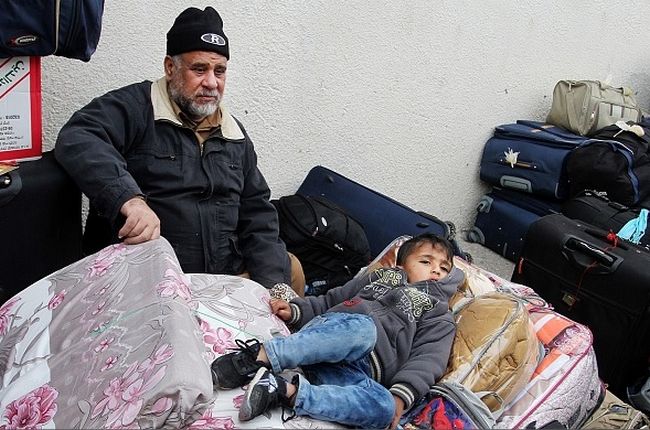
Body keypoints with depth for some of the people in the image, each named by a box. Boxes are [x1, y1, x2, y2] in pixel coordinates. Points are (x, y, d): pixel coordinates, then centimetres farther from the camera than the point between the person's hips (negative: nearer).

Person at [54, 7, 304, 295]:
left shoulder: (235, 134, 13)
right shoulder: (135, 107, -6)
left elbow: (257, 214, 12)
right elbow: (76, 140, -24)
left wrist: (273, 285, -3)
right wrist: (130, 198, -41)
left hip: (228, 275, 6)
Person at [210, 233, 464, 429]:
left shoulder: (441, 321, 24)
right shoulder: (382, 277, 29)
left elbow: (427, 360, 5)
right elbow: (330, 300, 26)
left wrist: (402, 395, -15)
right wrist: (295, 310, 8)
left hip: (353, 371, 0)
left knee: (384, 408, -33)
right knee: (362, 327, -35)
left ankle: (288, 392, -41)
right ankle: (260, 356, -42)